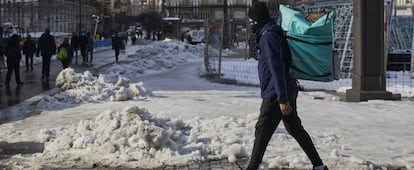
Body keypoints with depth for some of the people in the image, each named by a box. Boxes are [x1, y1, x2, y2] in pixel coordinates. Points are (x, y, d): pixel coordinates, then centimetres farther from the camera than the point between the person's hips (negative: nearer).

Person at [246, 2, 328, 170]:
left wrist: (282, 99, -25)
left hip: (276, 95, -10)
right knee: (295, 128, 16)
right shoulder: (273, 33, 14)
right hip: (289, 91, 10)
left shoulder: (268, 37, -17)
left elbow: (276, 68, -23)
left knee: (262, 131, -3)